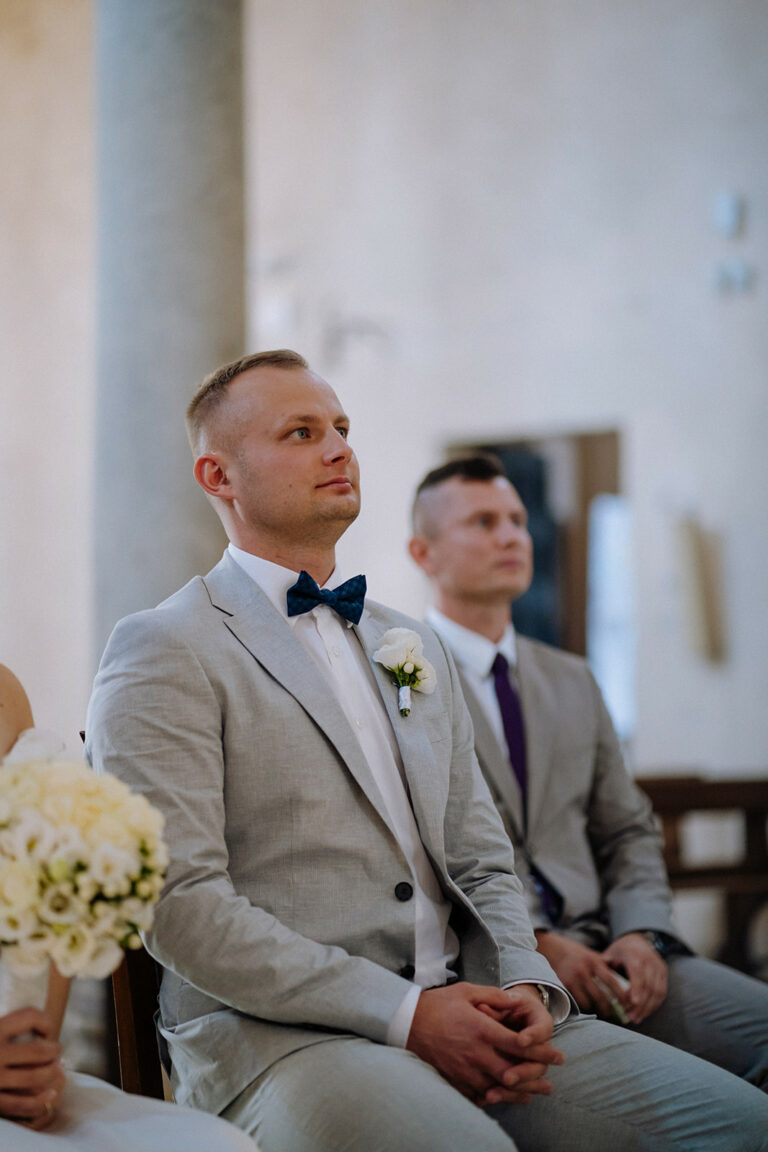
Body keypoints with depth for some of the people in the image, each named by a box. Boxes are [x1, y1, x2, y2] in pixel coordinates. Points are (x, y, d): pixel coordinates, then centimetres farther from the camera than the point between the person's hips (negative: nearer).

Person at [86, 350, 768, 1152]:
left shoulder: (415, 648, 22)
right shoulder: (162, 654, -2)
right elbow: (177, 902, -11)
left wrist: (523, 983, -1)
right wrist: (403, 1013, -15)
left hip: (460, 1014, 7)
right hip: (277, 1037, -6)